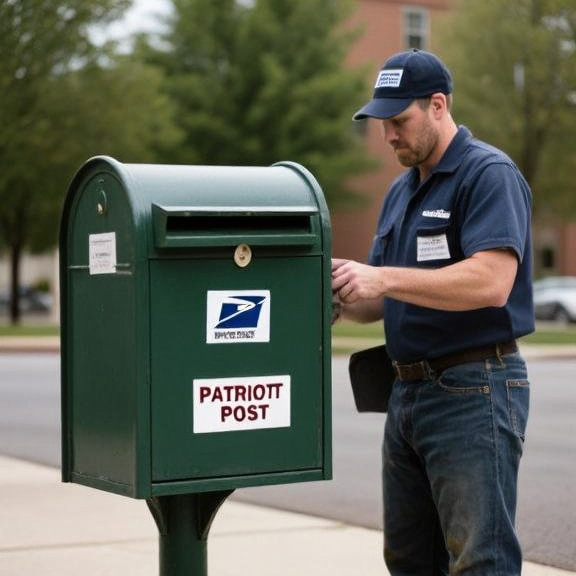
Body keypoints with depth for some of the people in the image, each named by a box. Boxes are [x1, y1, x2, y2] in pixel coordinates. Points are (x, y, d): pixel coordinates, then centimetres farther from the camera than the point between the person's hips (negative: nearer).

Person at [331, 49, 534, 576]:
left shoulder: (489, 173, -10)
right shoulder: (402, 190, 17)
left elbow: (491, 282, -24)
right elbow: (382, 303, 19)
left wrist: (384, 278, -25)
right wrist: (342, 293, -2)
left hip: (473, 391, -9)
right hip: (409, 390, 9)